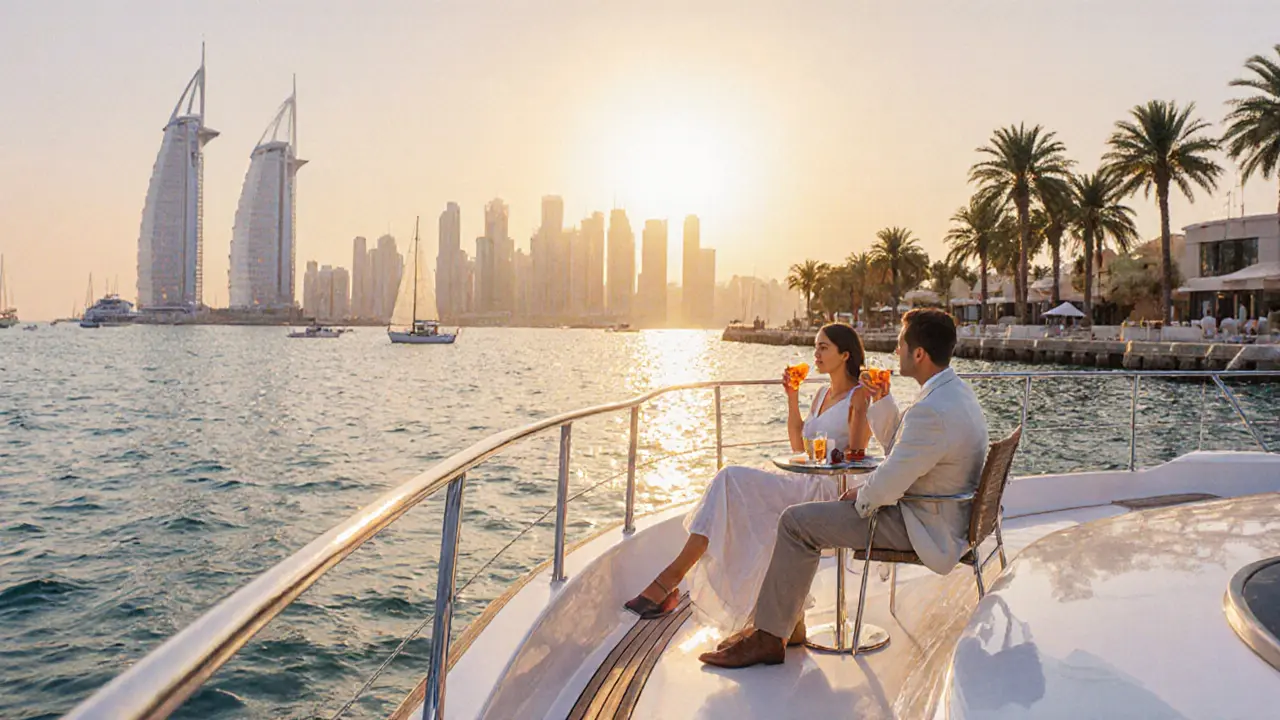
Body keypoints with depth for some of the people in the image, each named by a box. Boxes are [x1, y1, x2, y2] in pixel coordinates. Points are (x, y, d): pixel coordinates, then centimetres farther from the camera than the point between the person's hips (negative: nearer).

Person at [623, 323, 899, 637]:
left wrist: (862, 406, -16)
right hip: (805, 484, 8)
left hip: (829, 491, -8)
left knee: (732, 479, -23)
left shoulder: (860, 396, -2)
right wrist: (792, 399, 19)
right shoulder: (822, 394, 22)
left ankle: (673, 574, -24)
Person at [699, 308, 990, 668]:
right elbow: (896, 447, 19)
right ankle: (783, 619, 16)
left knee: (797, 521, -12)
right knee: (807, 514, 14)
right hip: (935, 510, 11)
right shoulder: (957, 390, 7)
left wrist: (860, 498, -5)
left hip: (920, 526, -11)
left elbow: (886, 488, -26)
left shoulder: (933, 411, -29)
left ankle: (768, 639, -2)